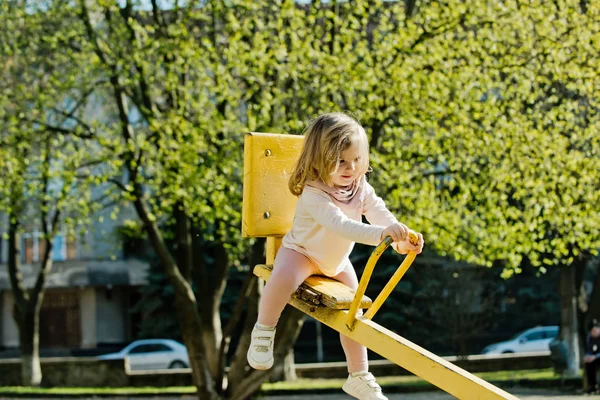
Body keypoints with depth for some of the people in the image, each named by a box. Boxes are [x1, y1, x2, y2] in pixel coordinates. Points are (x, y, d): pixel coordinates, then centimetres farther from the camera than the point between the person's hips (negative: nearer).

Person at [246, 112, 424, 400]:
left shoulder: (360, 187, -13)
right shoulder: (314, 194, -37)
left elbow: (379, 213, -22)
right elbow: (340, 224, -51)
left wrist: (401, 240, -43)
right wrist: (381, 233, -63)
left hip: (337, 261, 7)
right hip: (301, 252, -7)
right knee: (284, 278, -39)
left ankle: (359, 376, 23)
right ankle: (263, 333, -14)